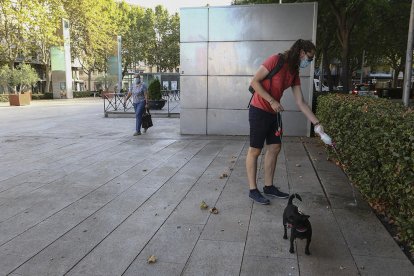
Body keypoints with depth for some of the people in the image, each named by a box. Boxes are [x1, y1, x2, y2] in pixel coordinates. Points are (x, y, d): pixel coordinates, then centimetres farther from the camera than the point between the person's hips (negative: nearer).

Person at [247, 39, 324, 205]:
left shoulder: (294, 73, 9)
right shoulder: (276, 60, -14)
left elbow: (300, 102, 8)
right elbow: (254, 82, -17)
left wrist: (316, 123, 4)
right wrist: (272, 101, -20)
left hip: (274, 113, 8)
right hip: (259, 111, -8)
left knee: (275, 148, 10)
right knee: (255, 150, 0)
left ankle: (269, 187, 22)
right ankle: (253, 190, 9)